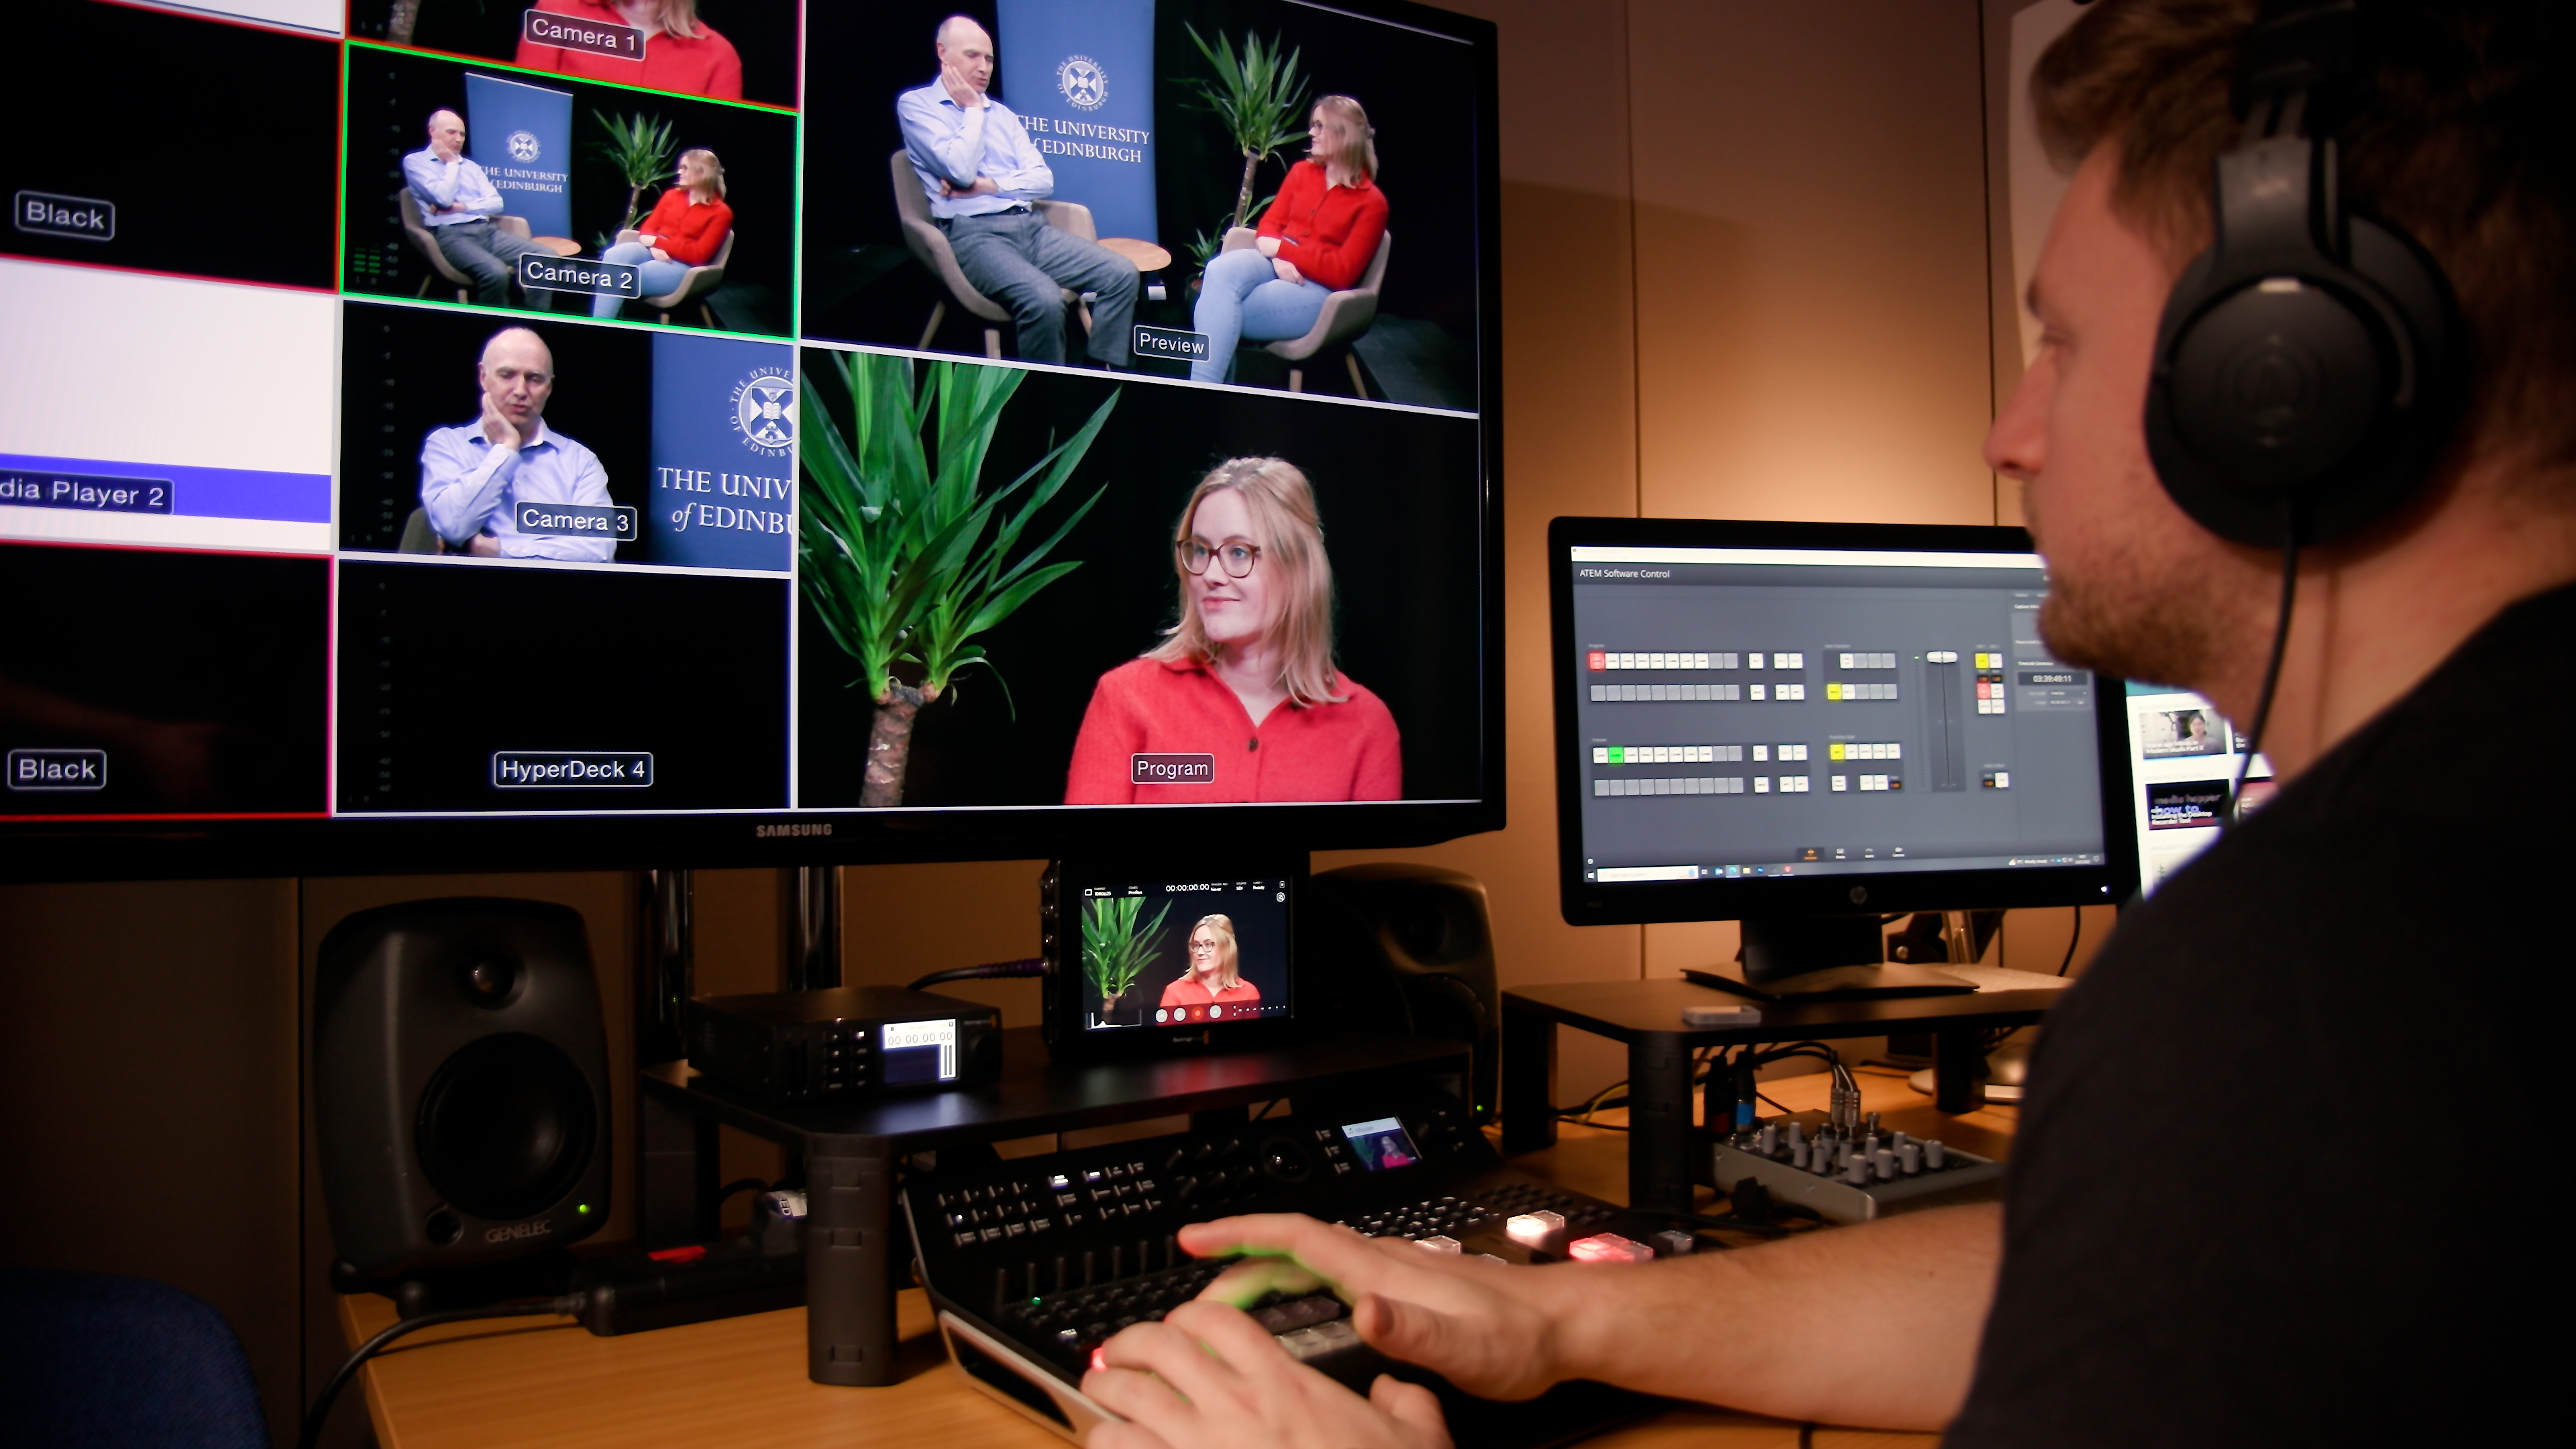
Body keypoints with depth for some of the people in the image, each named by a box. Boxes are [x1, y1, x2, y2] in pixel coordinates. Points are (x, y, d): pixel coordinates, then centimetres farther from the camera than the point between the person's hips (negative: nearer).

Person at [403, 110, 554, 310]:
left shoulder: (470, 166, 25)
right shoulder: (415, 162, 7)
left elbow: (496, 203, 13)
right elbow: (443, 199, -8)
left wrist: (463, 207, -4)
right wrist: (452, 163, 4)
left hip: (488, 231, 6)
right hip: (451, 235, -6)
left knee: (548, 259, -17)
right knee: (495, 273, -38)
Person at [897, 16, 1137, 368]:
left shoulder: (1000, 113, 23)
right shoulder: (916, 105, 4)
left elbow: (1044, 180, 12)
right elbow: (960, 170, -11)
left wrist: (990, 186, -4)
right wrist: (973, 110, 2)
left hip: (1031, 226, 7)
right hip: (973, 233, -7)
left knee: (1122, 273, -13)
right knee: (1043, 300, -35)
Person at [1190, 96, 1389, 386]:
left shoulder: (1371, 202, -5)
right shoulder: (1301, 172, 12)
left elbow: (1342, 273, -11)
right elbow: (1270, 222, 11)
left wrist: (1282, 248, -12)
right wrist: (1278, 258, -12)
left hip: (1318, 291, -5)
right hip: (1276, 264, 5)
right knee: (1221, 269, -31)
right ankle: (1205, 386, -37)